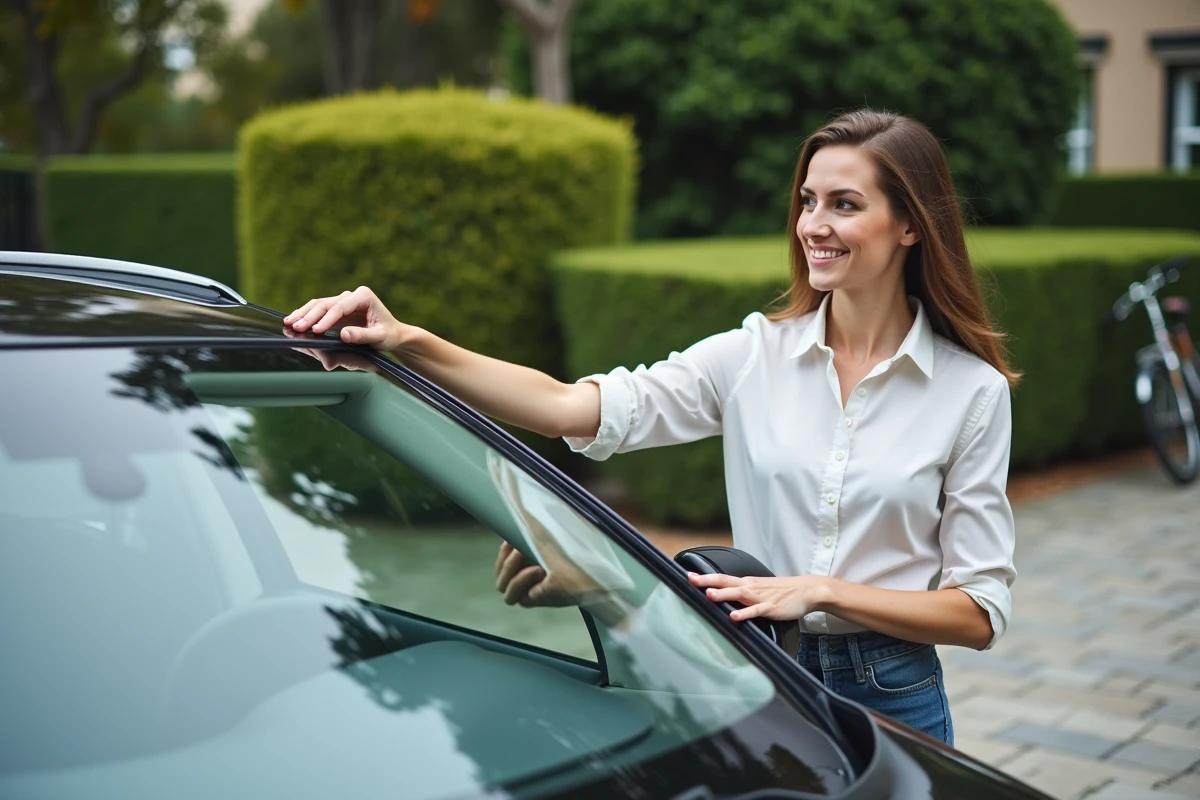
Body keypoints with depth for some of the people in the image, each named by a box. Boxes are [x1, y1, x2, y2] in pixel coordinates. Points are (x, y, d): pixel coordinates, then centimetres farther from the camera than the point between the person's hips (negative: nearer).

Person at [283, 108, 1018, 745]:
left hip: (892, 702, -2)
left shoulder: (973, 390, -6)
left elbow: (980, 612, -6)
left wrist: (820, 590, -19)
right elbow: (576, 409, -16)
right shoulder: (754, 355, -2)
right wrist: (409, 344, -28)